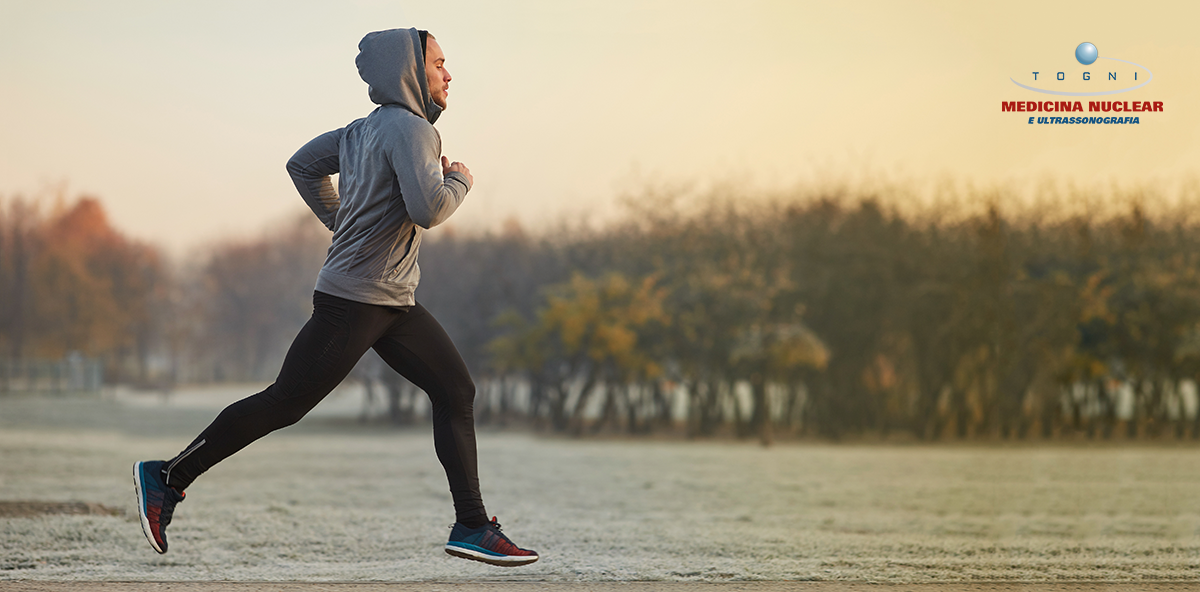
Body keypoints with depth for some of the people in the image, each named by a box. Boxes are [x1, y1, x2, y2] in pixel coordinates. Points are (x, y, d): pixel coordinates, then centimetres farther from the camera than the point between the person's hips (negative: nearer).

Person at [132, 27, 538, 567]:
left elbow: (303, 166, 24)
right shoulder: (408, 128, -15)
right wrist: (460, 182, -8)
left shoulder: (364, 130, 13)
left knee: (456, 390, 5)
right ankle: (168, 478, 6)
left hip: (394, 301, 10)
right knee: (284, 403, -5)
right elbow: (428, 209, -27)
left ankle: (472, 527, 4)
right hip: (352, 300, -10)